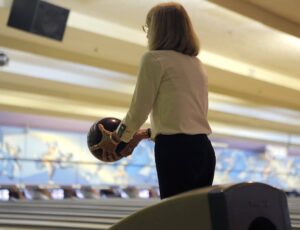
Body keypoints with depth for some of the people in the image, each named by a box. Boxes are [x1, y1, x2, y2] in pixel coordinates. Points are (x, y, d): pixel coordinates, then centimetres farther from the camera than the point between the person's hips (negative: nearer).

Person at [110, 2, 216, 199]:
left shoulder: (154, 59, -3)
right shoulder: (196, 64, 19)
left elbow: (139, 110, -2)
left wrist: (119, 136, 16)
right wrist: (148, 132, 29)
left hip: (175, 150, -7)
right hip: (204, 149, 7)